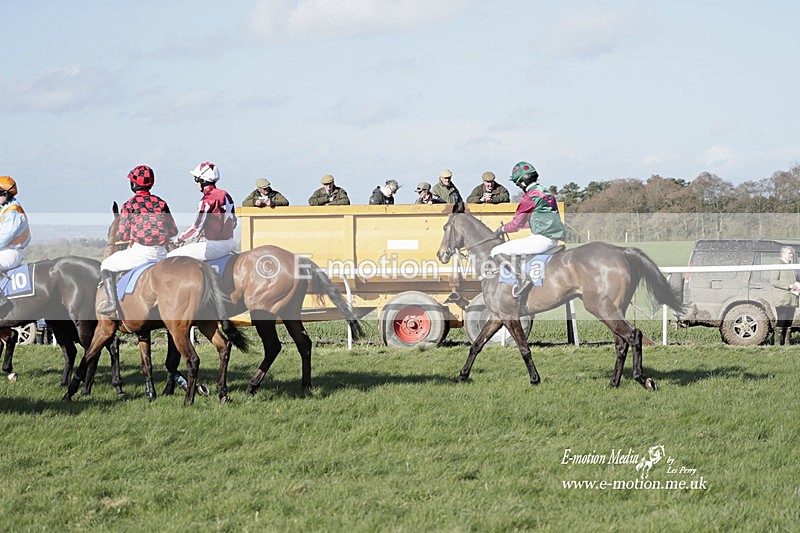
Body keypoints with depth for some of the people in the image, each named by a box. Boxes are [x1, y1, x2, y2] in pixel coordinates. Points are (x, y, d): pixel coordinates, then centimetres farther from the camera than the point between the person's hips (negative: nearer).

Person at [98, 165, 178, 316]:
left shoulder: (129, 205, -4)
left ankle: (112, 302, -2)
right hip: (161, 253, 5)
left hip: (140, 252, -5)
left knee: (106, 266, 13)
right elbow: (173, 231, 11)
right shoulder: (161, 203, 9)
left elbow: (123, 236, -4)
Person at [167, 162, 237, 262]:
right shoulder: (226, 195, 9)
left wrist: (180, 238, 0)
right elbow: (233, 223, 17)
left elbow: (196, 228, -18)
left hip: (214, 246, -9)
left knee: (171, 258, -6)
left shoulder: (208, 199, -18)